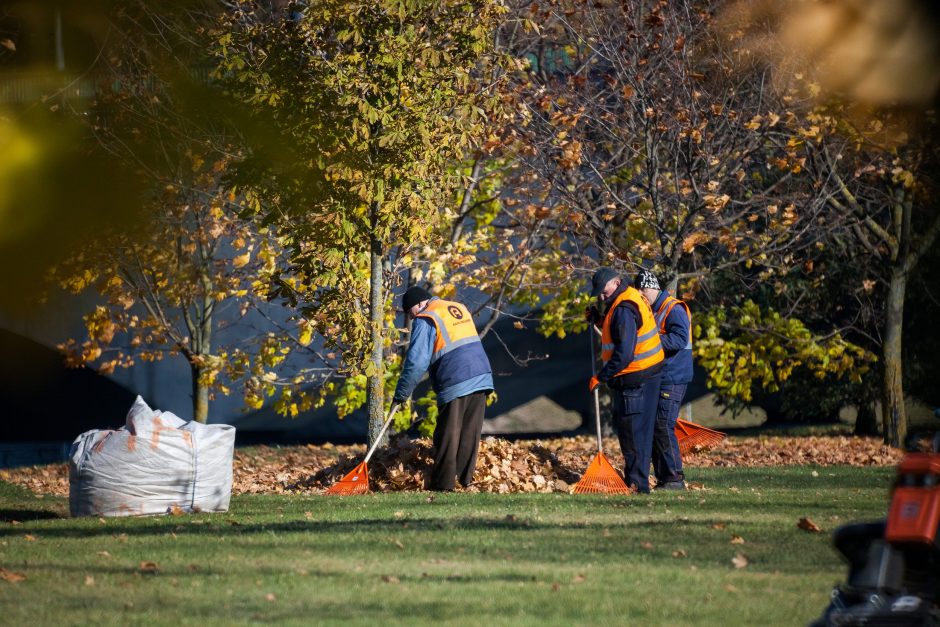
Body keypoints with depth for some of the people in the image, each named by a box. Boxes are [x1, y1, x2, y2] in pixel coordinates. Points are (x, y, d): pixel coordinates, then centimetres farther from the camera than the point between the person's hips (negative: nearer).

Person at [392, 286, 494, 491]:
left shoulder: (425, 320, -5)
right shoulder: (459, 308, 18)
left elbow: (416, 362, -10)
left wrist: (401, 393, -3)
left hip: (455, 386, -7)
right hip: (481, 380, 7)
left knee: (448, 438, 1)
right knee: (470, 433, 10)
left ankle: (442, 484, 4)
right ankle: (466, 478, 12)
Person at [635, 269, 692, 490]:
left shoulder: (674, 309, -11)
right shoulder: (650, 311, 18)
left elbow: (680, 339, -24)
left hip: (672, 380, -10)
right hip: (654, 379, 10)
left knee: (663, 427, -14)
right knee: (652, 428, 9)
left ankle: (675, 478, -10)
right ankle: (662, 478, 14)